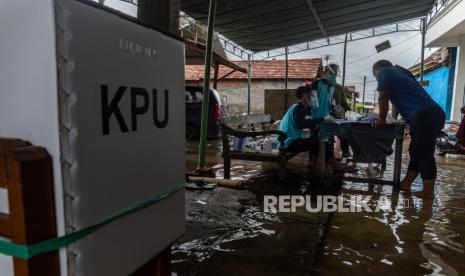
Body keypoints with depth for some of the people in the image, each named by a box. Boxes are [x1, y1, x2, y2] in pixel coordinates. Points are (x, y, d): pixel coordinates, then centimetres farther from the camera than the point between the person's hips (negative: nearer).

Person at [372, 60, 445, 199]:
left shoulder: (384, 72, 6)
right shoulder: (398, 72, 30)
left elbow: (383, 99, 4)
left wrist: (381, 120, 13)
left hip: (424, 116, -9)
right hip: (433, 113, 9)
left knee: (424, 155, -3)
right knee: (416, 151, 14)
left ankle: (428, 191, 5)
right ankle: (406, 184, 21)